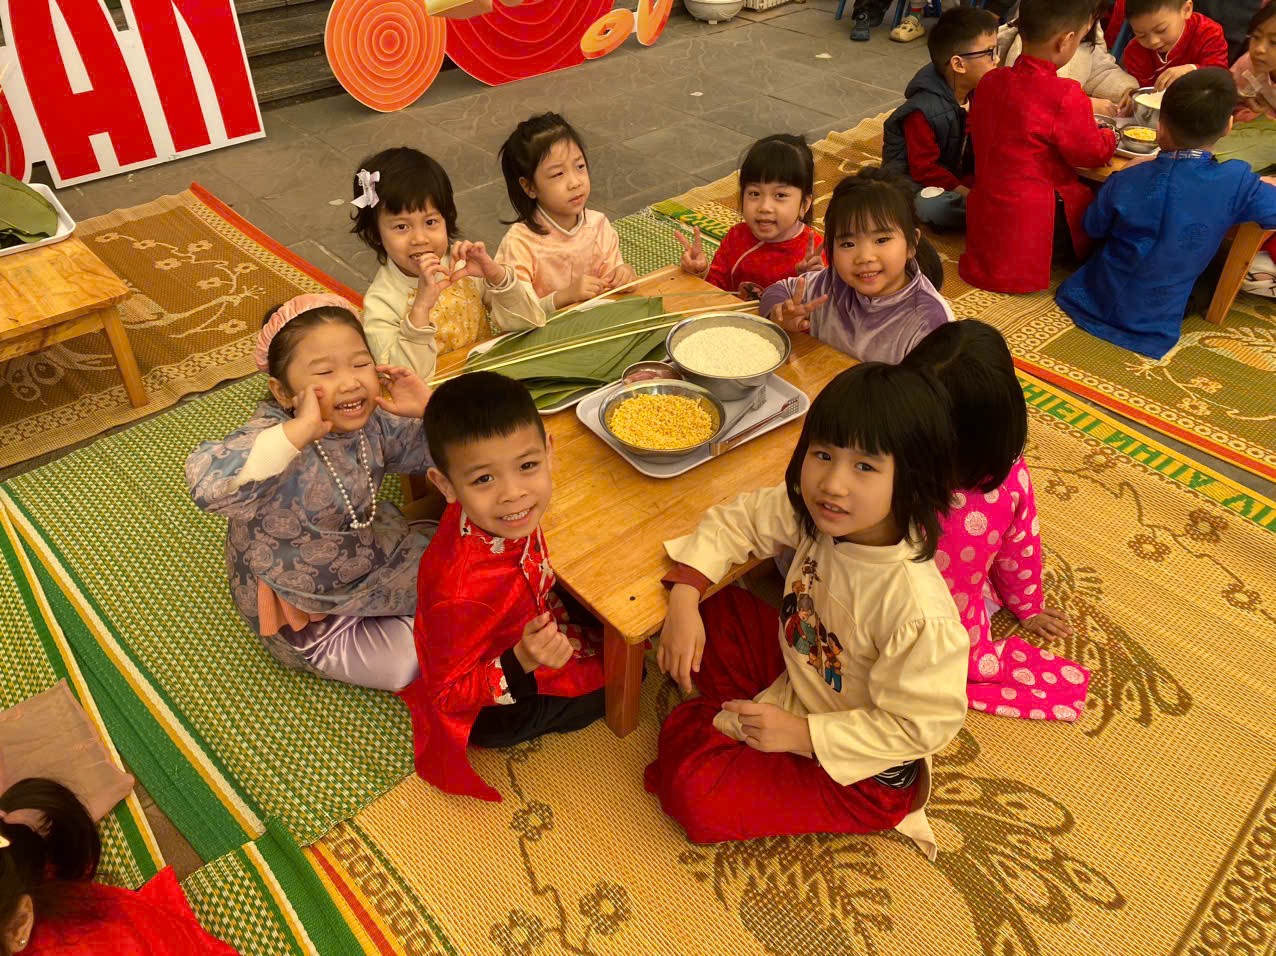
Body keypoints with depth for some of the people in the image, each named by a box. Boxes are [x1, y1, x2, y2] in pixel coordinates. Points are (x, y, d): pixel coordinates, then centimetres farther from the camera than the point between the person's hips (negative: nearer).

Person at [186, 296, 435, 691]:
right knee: (409, 660, -8)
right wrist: (301, 429, -57)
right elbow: (208, 483, -58)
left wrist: (428, 408, -20)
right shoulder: (276, 437, -35)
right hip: (303, 610, -7)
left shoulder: (371, 422, -13)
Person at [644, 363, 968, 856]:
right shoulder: (813, 512, -19)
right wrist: (684, 598, -18)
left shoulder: (918, 610, -37)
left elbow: (923, 724, -27)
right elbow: (736, 519, -4)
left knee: (693, 793, -17)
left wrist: (800, 734, -25)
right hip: (797, 676, 7)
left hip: (860, 767, -6)